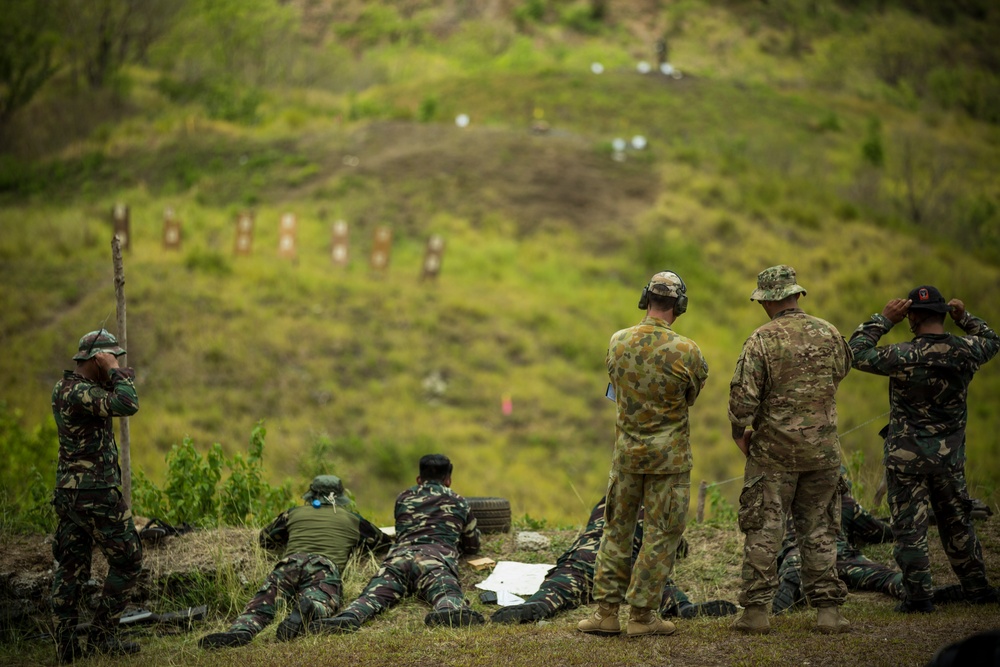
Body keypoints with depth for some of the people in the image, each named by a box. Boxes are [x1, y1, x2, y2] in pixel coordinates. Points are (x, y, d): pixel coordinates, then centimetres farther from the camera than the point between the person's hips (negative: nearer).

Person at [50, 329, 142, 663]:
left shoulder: (64, 387, 12)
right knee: (127, 561, 3)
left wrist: (119, 378, 10)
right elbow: (127, 406, -30)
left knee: (70, 568, 9)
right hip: (97, 494, -9)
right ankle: (102, 636, 4)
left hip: (68, 493, 9)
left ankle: (66, 646, 9)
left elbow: (109, 403, 26)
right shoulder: (78, 393, -19)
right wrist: (114, 371, -18)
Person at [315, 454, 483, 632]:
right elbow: (473, 546, 44)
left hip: (400, 555, 2)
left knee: (374, 594, -21)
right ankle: (449, 611, -68)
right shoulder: (459, 502, 32)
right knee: (447, 592, -31)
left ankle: (351, 616, -56)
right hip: (438, 556, -2)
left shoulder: (403, 498, 35)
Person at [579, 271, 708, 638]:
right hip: (669, 456, -4)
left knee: (616, 529, 14)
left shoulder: (618, 342, -6)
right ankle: (642, 614, 6)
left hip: (626, 452, 4)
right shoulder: (686, 352, -17)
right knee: (661, 534, 5)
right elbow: (693, 395, 0)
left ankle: (606, 610, 13)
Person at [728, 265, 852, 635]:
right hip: (822, 450, 3)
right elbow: (841, 370, 19)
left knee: (763, 529, 5)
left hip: (773, 451, -3)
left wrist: (740, 433, 0)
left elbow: (743, 395, -16)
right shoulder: (828, 333, 0)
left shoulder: (761, 340, -13)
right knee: (819, 529, 11)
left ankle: (756, 610, 5)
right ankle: (828, 609, 9)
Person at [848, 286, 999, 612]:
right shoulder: (966, 351, -5)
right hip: (949, 456, 4)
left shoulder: (905, 356, -19)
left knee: (909, 526, 3)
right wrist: (964, 316, 18)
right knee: (957, 523, 18)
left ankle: (919, 595, 1)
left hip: (906, 455, -4)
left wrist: (882, 319, -10)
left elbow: (858, 353, -12)